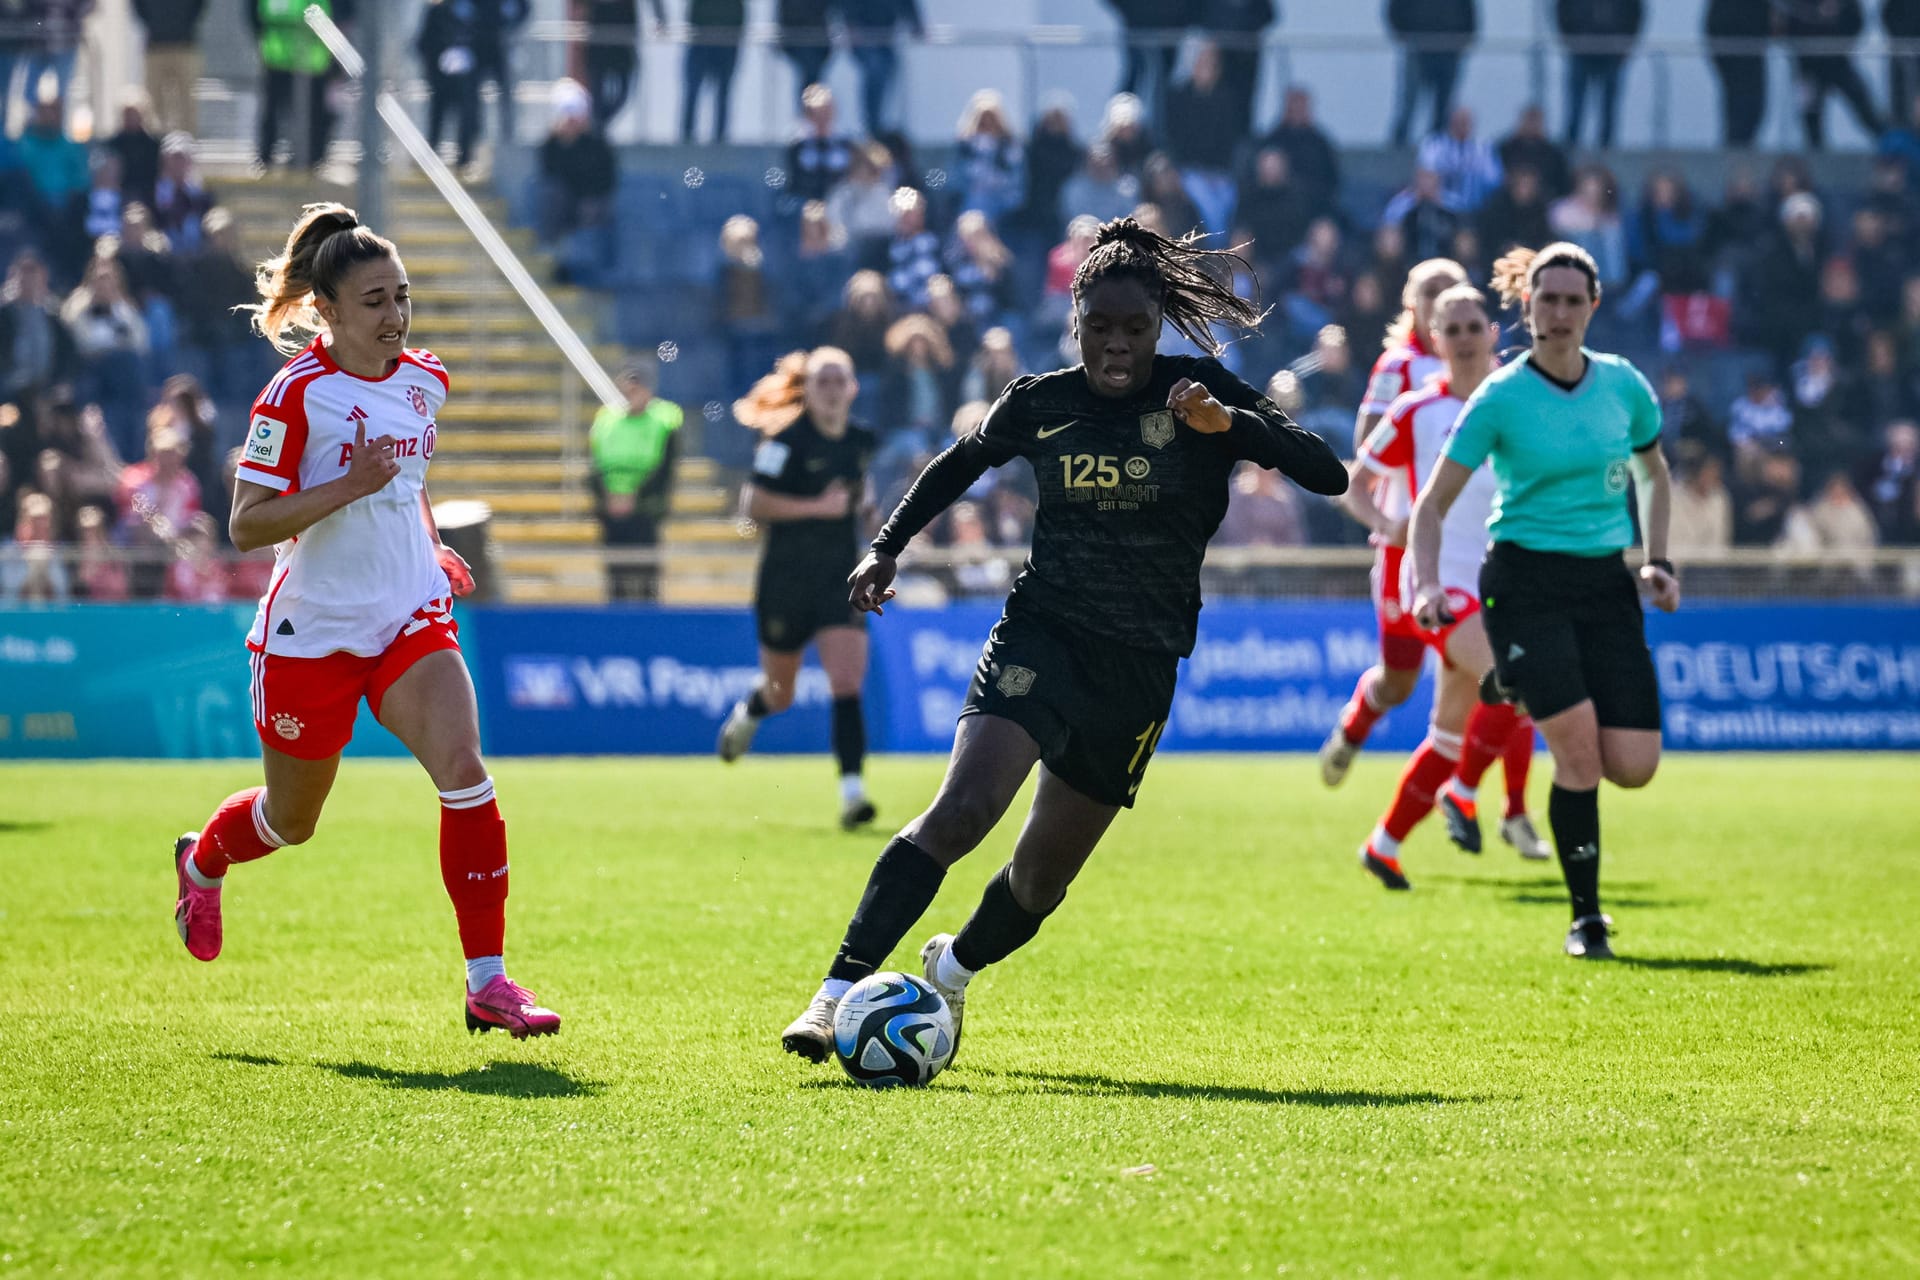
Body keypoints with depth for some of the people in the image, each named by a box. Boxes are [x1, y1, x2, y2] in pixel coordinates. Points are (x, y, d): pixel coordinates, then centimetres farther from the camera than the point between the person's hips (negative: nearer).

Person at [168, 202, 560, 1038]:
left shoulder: (423, 380, 4)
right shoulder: (298, 392, -15)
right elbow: (246, 526, -17)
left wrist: (433, 551, 11)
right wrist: (349, 486, -27)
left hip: (412, 620, 4)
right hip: (312, 630, -4)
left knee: (465, 773, -18)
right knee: (292, 821, 13)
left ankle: (487, 980, -14)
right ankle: (203, 859, 49)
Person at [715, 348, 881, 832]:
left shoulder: (864, 442, 5)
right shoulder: (787, 439, -12)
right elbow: (754, 505, -19)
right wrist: (817, 507, -22)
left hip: (841, 579, 3)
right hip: (786, 580, -3)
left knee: (847, 683, -15)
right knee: (780, 693, 13)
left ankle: (852, 791, -18)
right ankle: (747, 712, 50)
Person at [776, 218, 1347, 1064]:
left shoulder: (1197, 393, -4)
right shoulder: (1039, 403, 1)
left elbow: (1327, 475, -14)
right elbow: (961, 463, 23)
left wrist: (1227, 422, -27)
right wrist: (889, 545, 16)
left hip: (1141, 667, 1)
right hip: (1040, 635, -1)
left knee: (1043, 874, 8)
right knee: (962, 808, -25)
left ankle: (952, 970, 41)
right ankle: (837, 994, -27)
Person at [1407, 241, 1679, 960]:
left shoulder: (1623, 384, 4)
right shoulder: (1500, 398, -7)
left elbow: (1652, 472, 22)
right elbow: (1433, 503, -3)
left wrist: (1657, 560, 10)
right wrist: (1427, 584, -18)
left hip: (1606, 582, 4)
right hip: (1526, 583, -4)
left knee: (1633, 767, -7)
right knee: (1579, 751, -18)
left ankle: (1534, 702, 27)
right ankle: (1586, 917, -2)